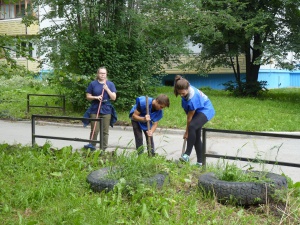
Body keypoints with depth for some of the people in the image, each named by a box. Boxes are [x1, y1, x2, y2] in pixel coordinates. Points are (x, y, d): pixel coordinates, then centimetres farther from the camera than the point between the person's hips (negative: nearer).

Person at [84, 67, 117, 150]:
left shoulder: (110, 84, 5)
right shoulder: (92, 84, 3)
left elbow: (114, 98, -1)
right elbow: (88, 97, 5)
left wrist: (107, 89, -12)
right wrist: (96, 97, -13)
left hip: (106, 110, 1)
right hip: (95, 110, -1)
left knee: (105, 131, 3)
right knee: (95, 130, -4)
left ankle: (104, 148, 12)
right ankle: (92, 145, 11)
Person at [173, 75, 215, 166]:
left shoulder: (192, 98, -35)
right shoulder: (186, 88, -14)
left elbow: (190, 117, -24)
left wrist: (187, 132, -13)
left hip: (205, 110, -9)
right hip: (198, 111, 9)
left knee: (192, 126, -35)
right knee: (196, 136, 8)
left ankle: (187, 154, -33)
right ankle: (199, 162, 17)